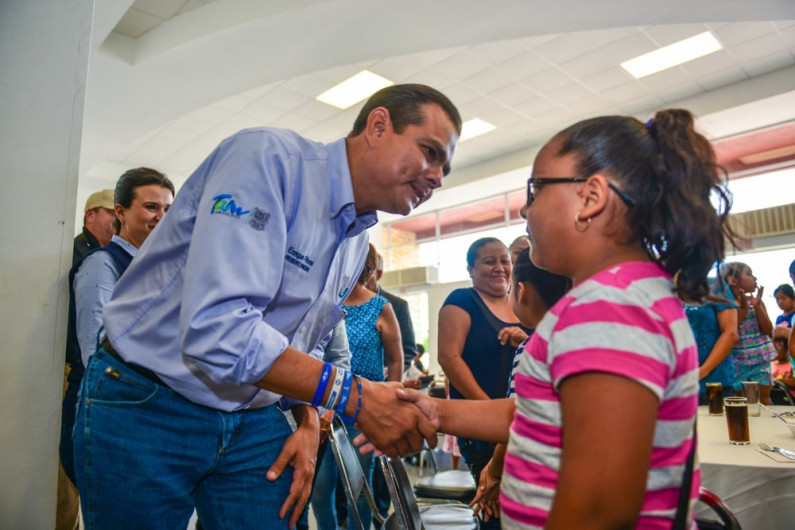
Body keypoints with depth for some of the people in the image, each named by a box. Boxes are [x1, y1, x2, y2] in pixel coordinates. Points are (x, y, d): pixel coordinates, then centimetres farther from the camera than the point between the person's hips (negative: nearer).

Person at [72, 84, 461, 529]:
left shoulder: (358, 241, 4)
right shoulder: (270, 157, -22)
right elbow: (215, 329, -32)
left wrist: (308, 424, -1)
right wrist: (354, 395, -28)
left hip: (254, 422, 7)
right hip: (146, 408, -6)